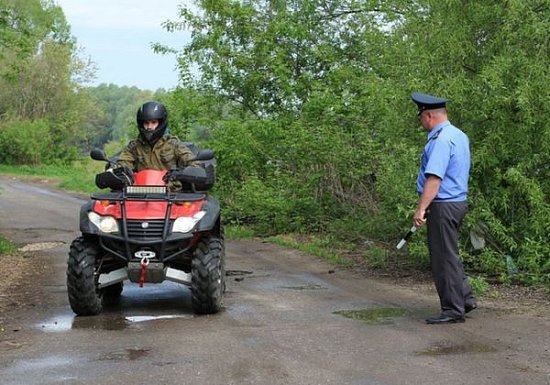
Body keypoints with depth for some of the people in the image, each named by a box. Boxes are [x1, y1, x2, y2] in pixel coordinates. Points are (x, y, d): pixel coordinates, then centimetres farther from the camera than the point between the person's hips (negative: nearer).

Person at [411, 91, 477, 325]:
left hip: (443, 205, -10)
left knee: (444, 257, -2)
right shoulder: (459, 135, 12)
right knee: (448, 255, 20)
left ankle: (453, 310, 5)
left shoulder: (441, 140, -19)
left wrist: (421, 209, -28)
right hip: (457, 201, 10)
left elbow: (434, 178, -27)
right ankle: (465, 299, 23)